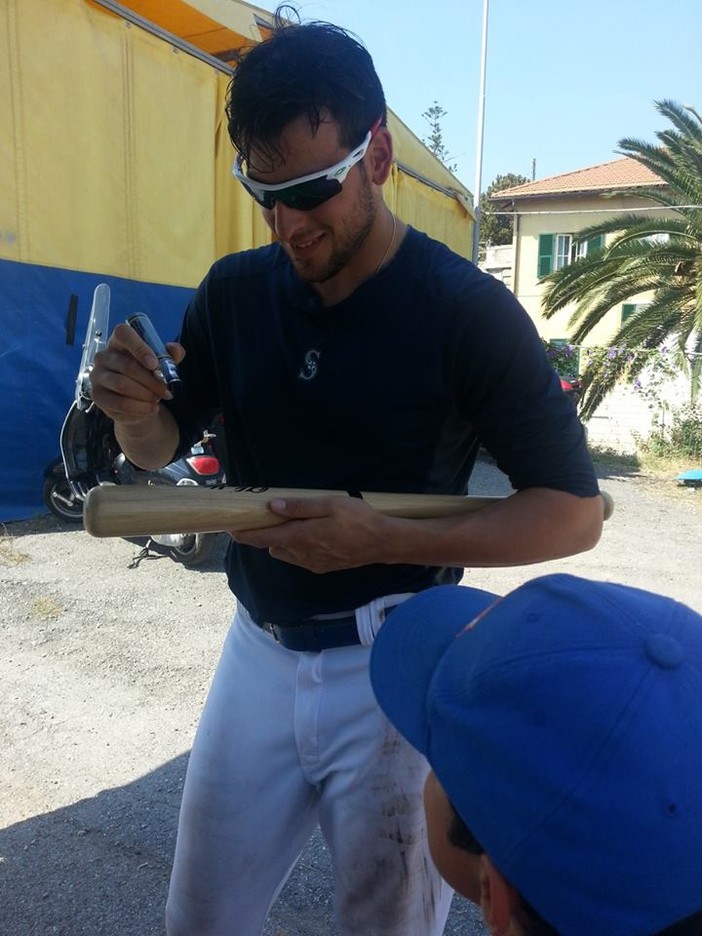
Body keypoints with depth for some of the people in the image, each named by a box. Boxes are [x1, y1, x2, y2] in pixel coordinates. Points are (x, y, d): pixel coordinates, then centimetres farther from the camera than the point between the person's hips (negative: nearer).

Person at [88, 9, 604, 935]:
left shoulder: (467, 309, -15)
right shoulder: (234, 292, -1)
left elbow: (575, 511, -13)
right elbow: (164, 447, 10)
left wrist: (381, 539, -25)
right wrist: (137, 412, -15)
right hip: (258, 649, 4)